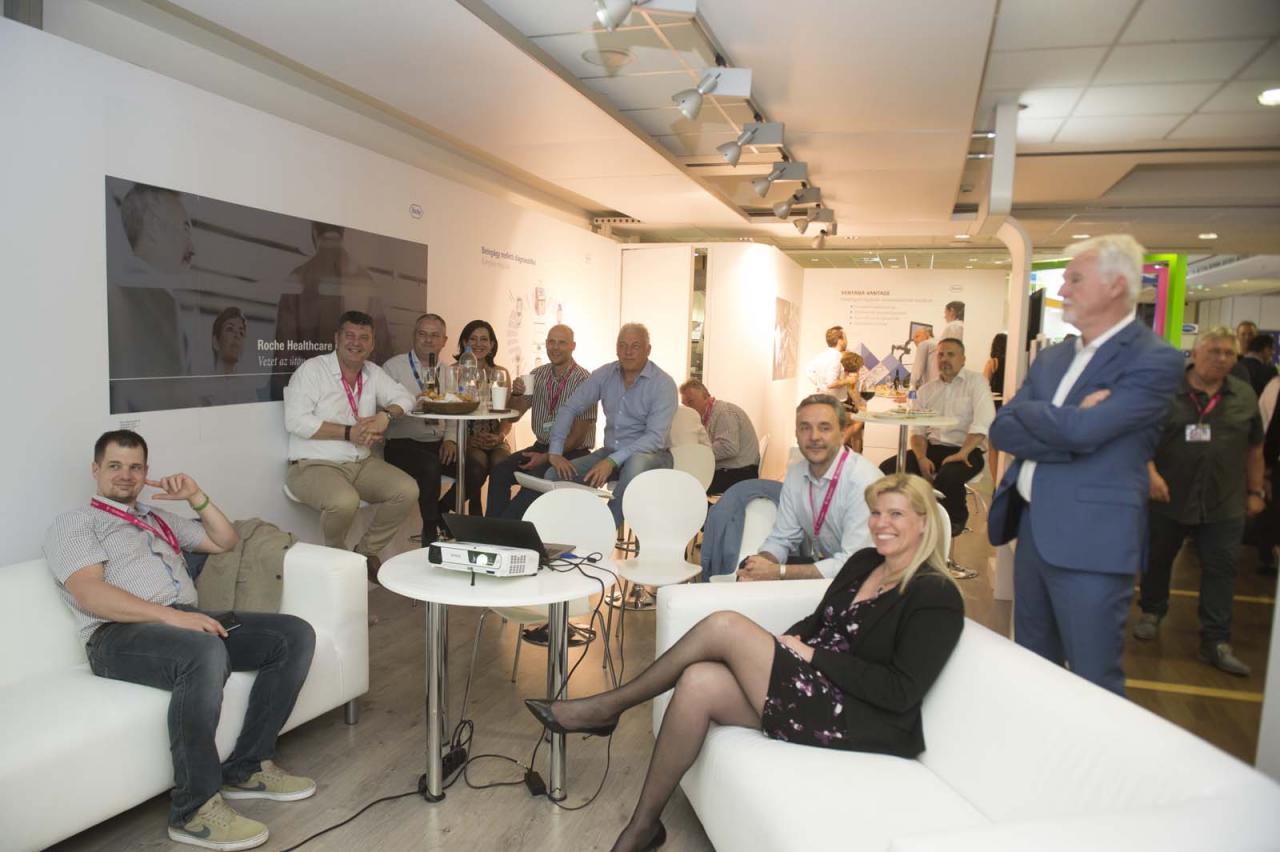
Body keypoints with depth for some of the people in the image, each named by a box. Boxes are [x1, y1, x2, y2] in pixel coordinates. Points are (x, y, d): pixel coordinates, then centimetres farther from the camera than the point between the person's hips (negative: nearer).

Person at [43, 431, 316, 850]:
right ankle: (195, 808, -26)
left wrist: (197, 497, 13)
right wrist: (171, 615, -23)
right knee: (204, 653, -41)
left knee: (295, 634, -13)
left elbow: (226, 542, 29)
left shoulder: (159, 517, 30)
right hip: (120, 633, -7)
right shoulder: (73, 523, 8)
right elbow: (90, 595, -10)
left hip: (186, 619, 7)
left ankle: (246, 767, -6)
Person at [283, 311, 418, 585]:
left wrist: (385, 415, -11)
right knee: (345, 501, -35)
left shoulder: (373, 372, 11)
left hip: (361, 464, 6)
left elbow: (404, 397, 12)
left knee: (407, 490, -14)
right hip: (315, 465, -6)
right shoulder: (312, 370, -8)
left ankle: (367, 552, 6)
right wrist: (349, 433, -17)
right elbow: (296, 421, -16)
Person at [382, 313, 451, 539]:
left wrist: (450, 439, -8)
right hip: (402, 443, -4)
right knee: (430, 467, -33)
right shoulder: (393, 367, 2)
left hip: (438, 444, 5)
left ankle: (440, 516, 4)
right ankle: (431, 533, -13)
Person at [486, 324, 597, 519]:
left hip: (573, 452, -5)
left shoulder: (583, 380, -11)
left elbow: (579, 434, -13)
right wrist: (517, 393, -11)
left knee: (537, 476, -32)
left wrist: (547, 457, -19)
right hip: (542, 445, 6)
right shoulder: (538, 375, 8)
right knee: (499, 471, -18)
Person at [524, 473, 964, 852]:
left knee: (726, 626, -21)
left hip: (867, 724, -7)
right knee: (698, 682, -21)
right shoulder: (863, 562, 13)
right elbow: (817, 623, 19)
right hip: (814, 689, 7)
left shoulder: (936, 598, -9)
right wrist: (786, 644, -2)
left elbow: (902, 692, -16)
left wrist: (813, 656, -15)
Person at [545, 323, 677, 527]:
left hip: (651, 454, -4)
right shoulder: (604, 375, 3)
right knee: (555, 475, -16)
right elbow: (569, 409, 6)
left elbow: (656, 437, -21)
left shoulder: (663, 384, -12)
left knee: (635, 464, -40)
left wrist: (613, 461, -31)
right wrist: (555, 452, -8)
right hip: (610, 451, 5)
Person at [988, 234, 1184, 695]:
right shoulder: (1052, 357, 12)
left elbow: (1079, 430, -22)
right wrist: (1065, 429, -13)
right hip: (1032, 529, 7)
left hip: (1090, 541, -7)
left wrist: (1025, 408, -5)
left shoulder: (1154, 361, -10)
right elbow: (1002, 431, 2)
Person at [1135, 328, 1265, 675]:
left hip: (1224, 504, 2)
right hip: (1168, 498, -2)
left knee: (1221, 571, 1)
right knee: (1157, 560, 13)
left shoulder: (1245, 396, 6)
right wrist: (1151, 473, -18)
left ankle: (1216, 643, 8)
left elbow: (1254, 449, 13)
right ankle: (1151, 613, 35)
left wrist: (1256, 491, 12)